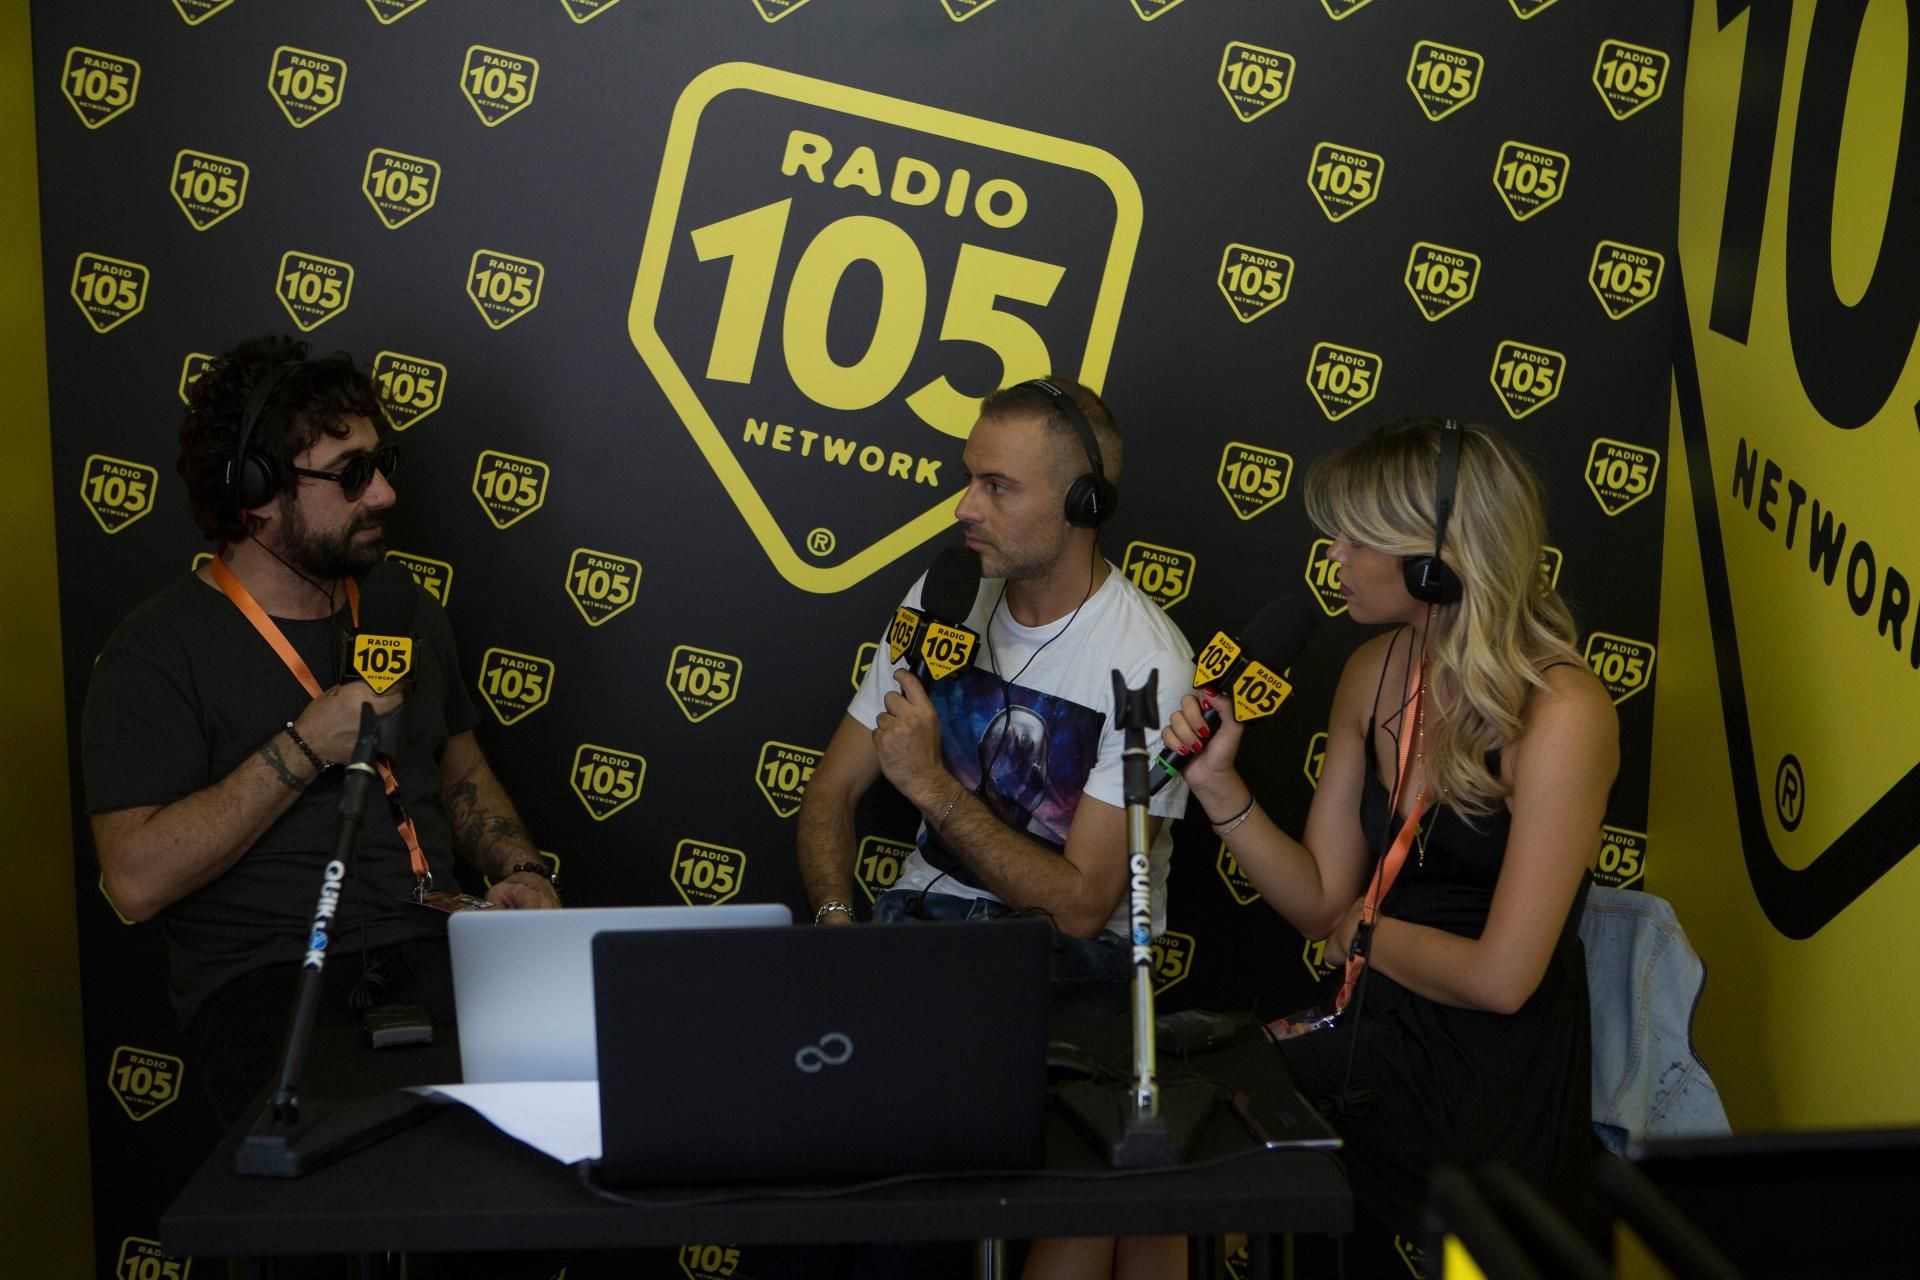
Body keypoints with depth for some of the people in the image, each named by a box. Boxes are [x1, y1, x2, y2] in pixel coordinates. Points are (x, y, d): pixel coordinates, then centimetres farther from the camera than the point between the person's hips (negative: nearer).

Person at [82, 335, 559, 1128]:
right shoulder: (160, 652, -4)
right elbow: (136, 881, -12)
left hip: (432, 949, 5)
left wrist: (519, 870, 5)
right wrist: (303, 750, -15)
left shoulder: (406, 612, 16)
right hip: (267, 978, -5)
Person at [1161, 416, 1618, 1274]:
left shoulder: (1559, 713, -20)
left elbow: (1501, 977, -22)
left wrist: (1368, 933, -5)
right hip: (1376, 1037, 7)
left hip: (1495, 1091, -6)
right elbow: (1322, 902, 5)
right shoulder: (1375, 673, 2)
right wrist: (1217, 784, -8)